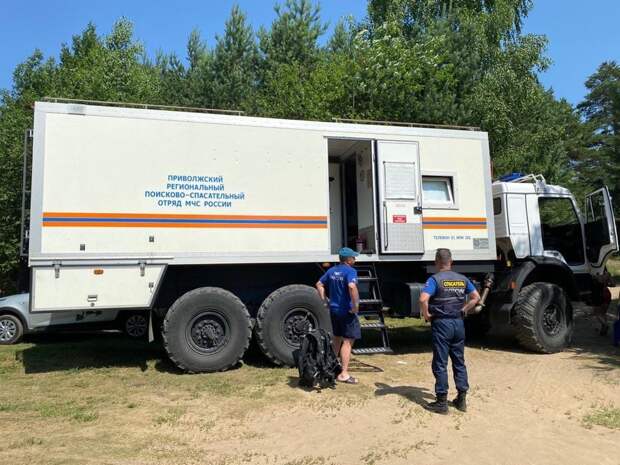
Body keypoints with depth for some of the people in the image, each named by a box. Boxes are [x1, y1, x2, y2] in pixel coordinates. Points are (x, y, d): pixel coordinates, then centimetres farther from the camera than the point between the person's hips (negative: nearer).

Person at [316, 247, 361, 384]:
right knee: (348, 341, -2)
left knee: (337, 339, 21)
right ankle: (344, 374, -1)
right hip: (347, 311, -8)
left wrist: (325, 301, 12)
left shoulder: (331, 271, 9)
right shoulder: (350, 271, -14)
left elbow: (319, 284, 14)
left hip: (334, 310, 8)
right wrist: (356, 305, -23)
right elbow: (352, 287, -32)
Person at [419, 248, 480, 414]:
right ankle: (462, 400, 22)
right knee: (459, 362, 15)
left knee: (440, 364, 2)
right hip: (458, 323, 6)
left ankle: (442, 402, 7)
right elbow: (476, 297, 11)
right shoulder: (462, 279, 7)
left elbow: (423, 299, -25)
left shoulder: (435, 279, -11)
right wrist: (464, 310, 11)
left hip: (441, 323, -5)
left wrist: (426, 314, -10)